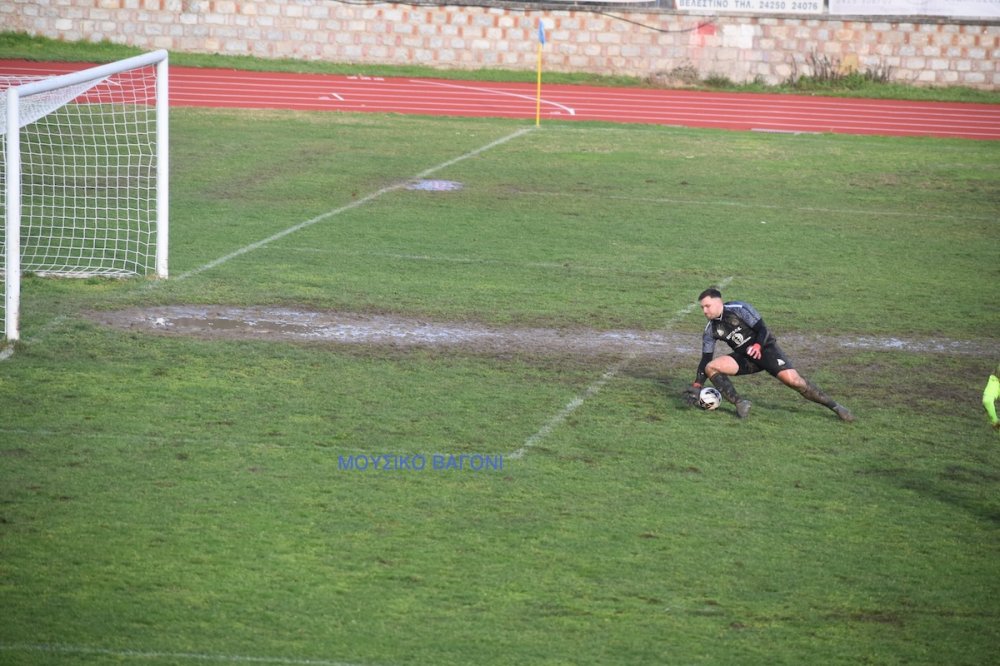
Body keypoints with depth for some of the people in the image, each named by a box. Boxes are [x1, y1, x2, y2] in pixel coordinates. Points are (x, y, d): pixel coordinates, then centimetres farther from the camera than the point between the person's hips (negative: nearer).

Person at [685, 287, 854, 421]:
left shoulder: (739, 309, -16)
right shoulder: (710, 331, -1)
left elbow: (762, 330, -16)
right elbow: (705, 359, 1)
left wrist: (757, 346, -35)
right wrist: (696, 386, -8)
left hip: (765, 349, -5)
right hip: (744, 358, 5)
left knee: (792, 379, -24)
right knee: (710, 367, -17)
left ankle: (835, 406, -13)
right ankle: (740, 404, -19)